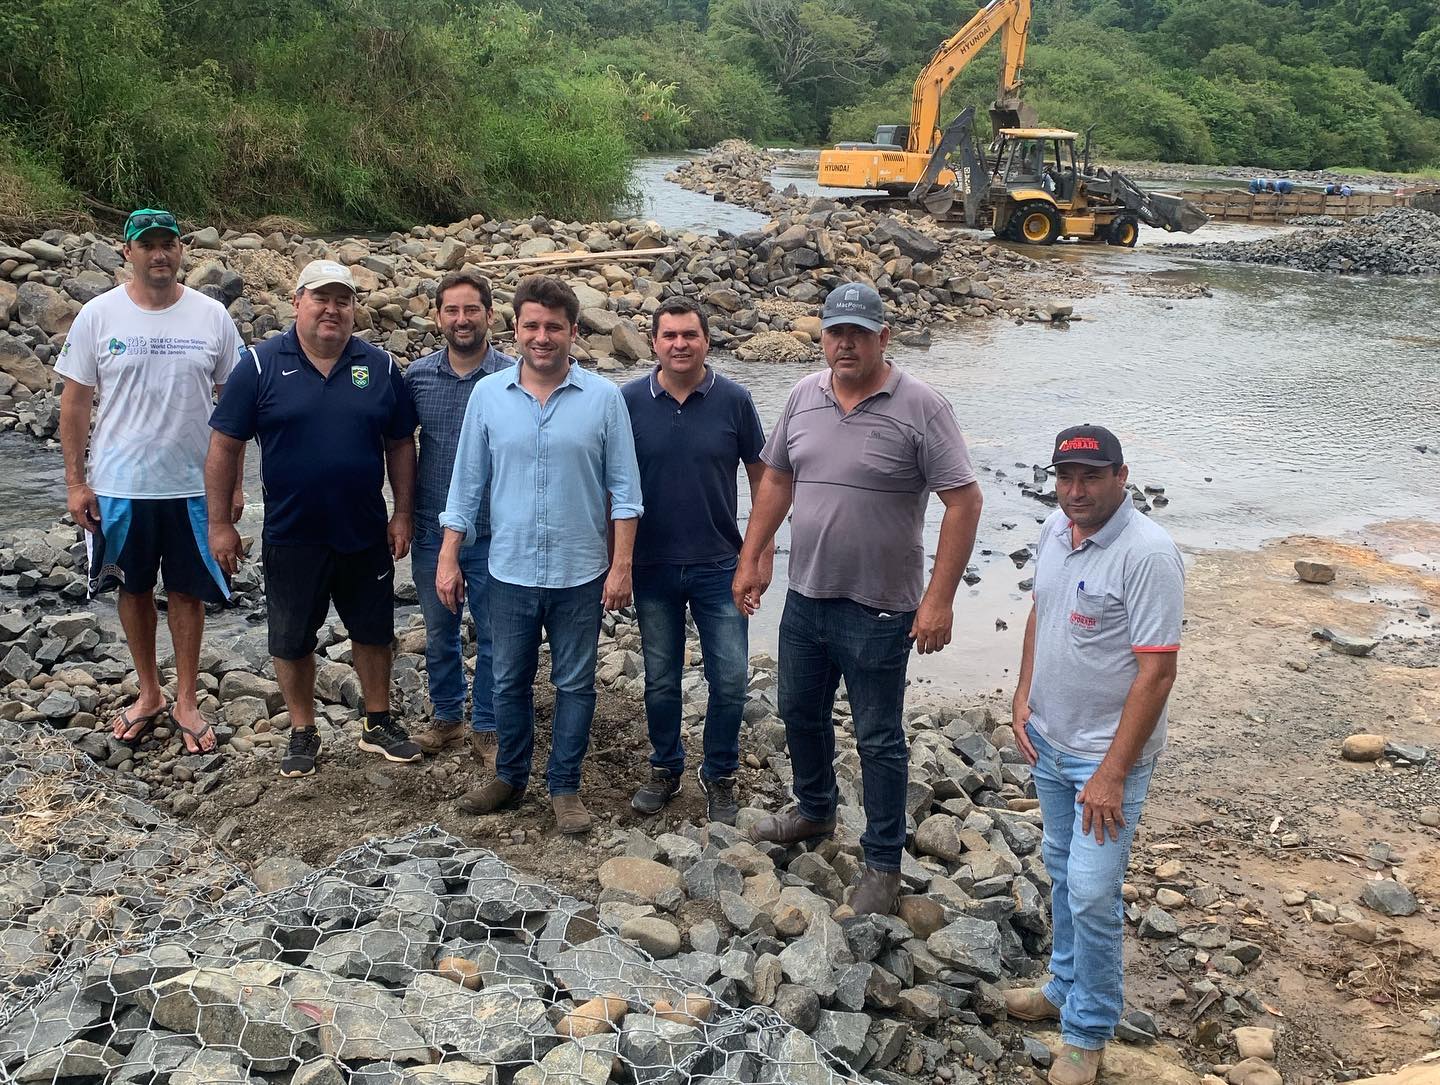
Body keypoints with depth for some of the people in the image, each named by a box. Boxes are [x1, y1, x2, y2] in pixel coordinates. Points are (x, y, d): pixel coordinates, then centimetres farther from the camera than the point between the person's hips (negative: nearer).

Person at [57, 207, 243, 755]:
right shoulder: (99, 315, -4)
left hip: (193, 485, 0)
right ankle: (149, 694, 30)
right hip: (120, 484, 0)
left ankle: (186, 700, 22)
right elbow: (75, 401, 0)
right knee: (134, 589, 13)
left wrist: (234, 483, 1)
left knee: (187, 592, 8)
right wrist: (75, 482, -3)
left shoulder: (211, 317, -3)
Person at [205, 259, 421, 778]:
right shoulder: (261, 364, -7)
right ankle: (303, 733, 28)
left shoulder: (380, 366, 0)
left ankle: (378, 724, 32)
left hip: (365, 534, 2)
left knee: (373, 631, 14)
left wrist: (403, 513, 1)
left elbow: (399, 444, 6)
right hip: (291, 537, -2)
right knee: (292, 640, 10)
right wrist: (219, 523, -7)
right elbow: (225, 445, -5)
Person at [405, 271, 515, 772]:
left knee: (494, 637, 8)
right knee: (439, 635, 17)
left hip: (493, 535, -3)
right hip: (432, 532, 3)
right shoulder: (417, 375, 0)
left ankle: (486, 730, 23)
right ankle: (447, 718, 34)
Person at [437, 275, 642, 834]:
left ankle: (565, 786, 24)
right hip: (510, 572, 2)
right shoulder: (487, 395, -1)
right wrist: (448, 558, 1)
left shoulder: (604, 398, -6)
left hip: (580, 575, -1)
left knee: (574, 684, 10)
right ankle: (510, 776, 33)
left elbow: (624, 489, -3)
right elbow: (467, 483, 3)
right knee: (509, 681, 15)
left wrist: (622, 565, -7)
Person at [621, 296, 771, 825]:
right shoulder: (629, 400, -4)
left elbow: (761, 476, 3)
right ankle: (665, 769, 32)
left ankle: (719, 775, 22)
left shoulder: (734, 400, -5)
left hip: (719, 565, 0)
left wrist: (763, 551, 1)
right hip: (653, 567, 1)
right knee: (660, 680, 13)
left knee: (730, 681, 2)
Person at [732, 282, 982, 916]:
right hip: (805, 597, 6)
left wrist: (939, 598, -19)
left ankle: (883, 862, 23)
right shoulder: (804, 397, 3)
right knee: (800, 713, 22)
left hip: (878, 608, -6)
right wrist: (750, 559, 10)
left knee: (878, 738, 7)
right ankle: (814, 811, 47)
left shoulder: (919, 407, -15)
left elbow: (964, 502, -15)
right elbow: (776, 480, 13)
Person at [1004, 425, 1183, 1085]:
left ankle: (1087, 1032, 16)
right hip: (1049, 741, 7)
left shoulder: (1147, 554, -24)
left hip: (1107, 756, -7)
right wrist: (1023, 698, 7)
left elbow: (1156, 672, -23)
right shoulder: (1054, 532, 0)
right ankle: (1066, 988, 39)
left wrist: (1112, 773, -23)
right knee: (1062, 872, 21)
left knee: (1092, 895, -2)